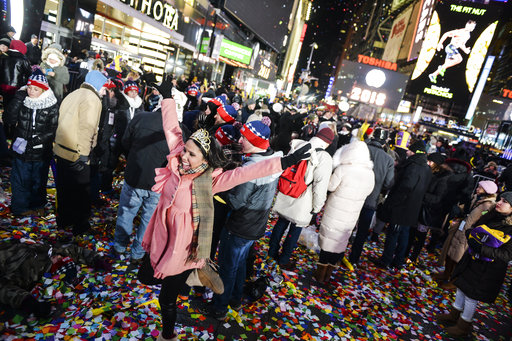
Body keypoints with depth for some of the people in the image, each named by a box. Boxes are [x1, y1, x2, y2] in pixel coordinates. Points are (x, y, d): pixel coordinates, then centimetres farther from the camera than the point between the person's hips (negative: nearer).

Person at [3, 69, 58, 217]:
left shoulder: (52, 106, -7)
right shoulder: (21, 102, -1)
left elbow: (53, 130, -9)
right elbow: (8, 120, -13)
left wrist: (35, 140, -20)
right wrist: (18, 98, -17)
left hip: (41, 152, -1)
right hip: (21, 151, 1)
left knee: (39, 181, 16)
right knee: (20, 180, 11)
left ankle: (37, 205, 37)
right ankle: (20, 207, 30)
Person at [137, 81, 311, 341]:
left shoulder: (211, 179, -22)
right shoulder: (177, 163, -9)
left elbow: (246, 172, -30)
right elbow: (172, 129, -5)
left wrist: (283, 162, -38)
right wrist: (167, 95, -2)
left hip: (183, 247, -5)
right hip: (160, 237, 6)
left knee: (166, 298, 14)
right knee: (144, 276, 25)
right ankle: (188, 276, 40)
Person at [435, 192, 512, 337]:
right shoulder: (491, 217, -3)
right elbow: (473, 229, 10)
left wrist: (482, 249, -28)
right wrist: (471, 233, -12)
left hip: (487, 270, -6)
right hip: (471, 260, 6)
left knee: (471, 296, 7)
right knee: (462, 287, 19)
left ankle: (463, 326, 28)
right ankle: (453, 316, 40)